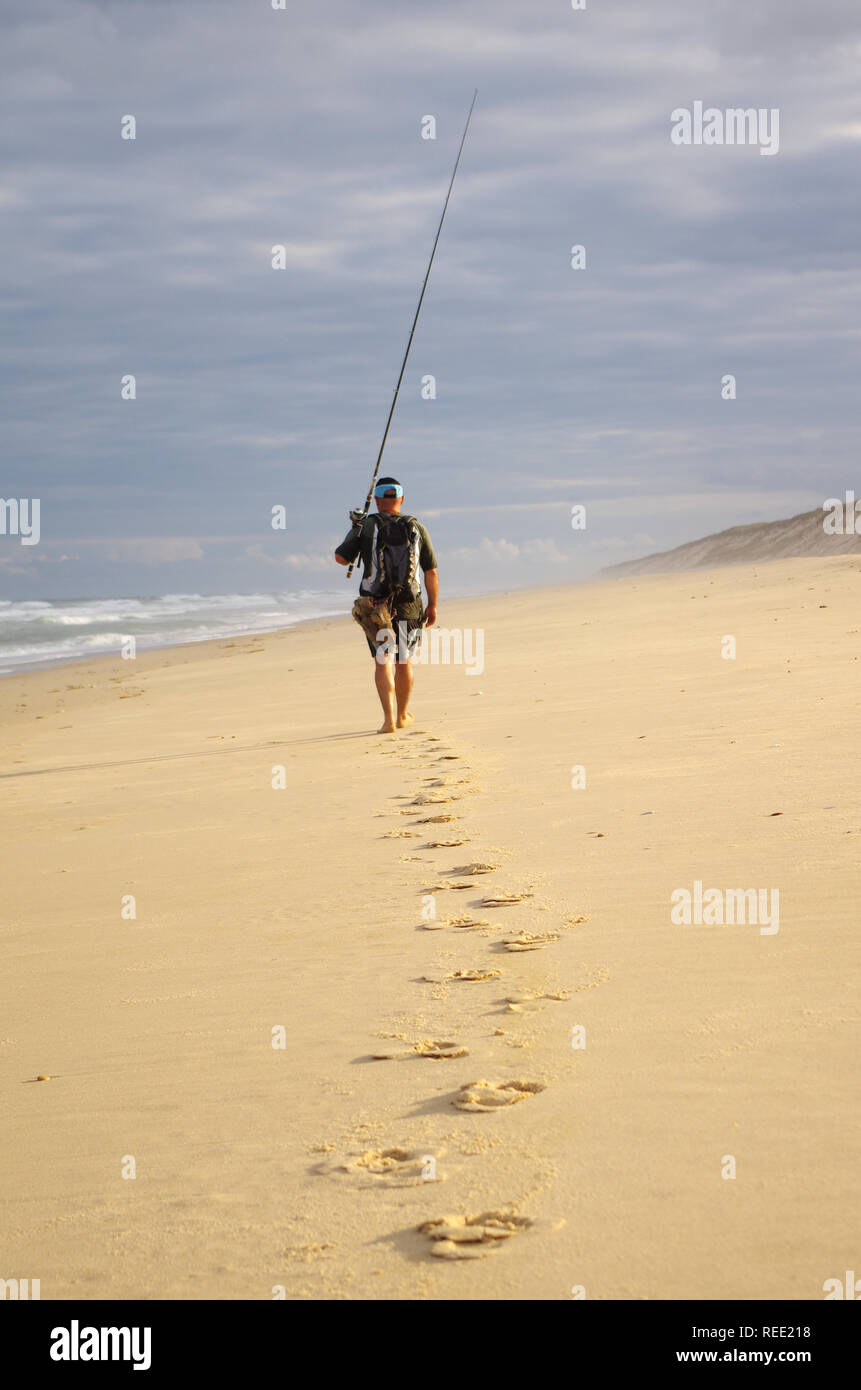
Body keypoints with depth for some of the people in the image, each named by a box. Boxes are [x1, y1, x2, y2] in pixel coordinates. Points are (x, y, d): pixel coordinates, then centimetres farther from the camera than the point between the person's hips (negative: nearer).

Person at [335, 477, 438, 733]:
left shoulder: (365, 526, -5)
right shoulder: (416, 528, 2)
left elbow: (341, 557, -4)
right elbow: (431, 572, 4)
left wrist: (355, 530, 13)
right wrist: (432, 606, 14)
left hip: (375, 604, -2)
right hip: (408, 605, 2)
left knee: (382, 662, 2)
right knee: (403, 662, 17)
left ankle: (389, 718, -14)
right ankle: (403, 715, 31)